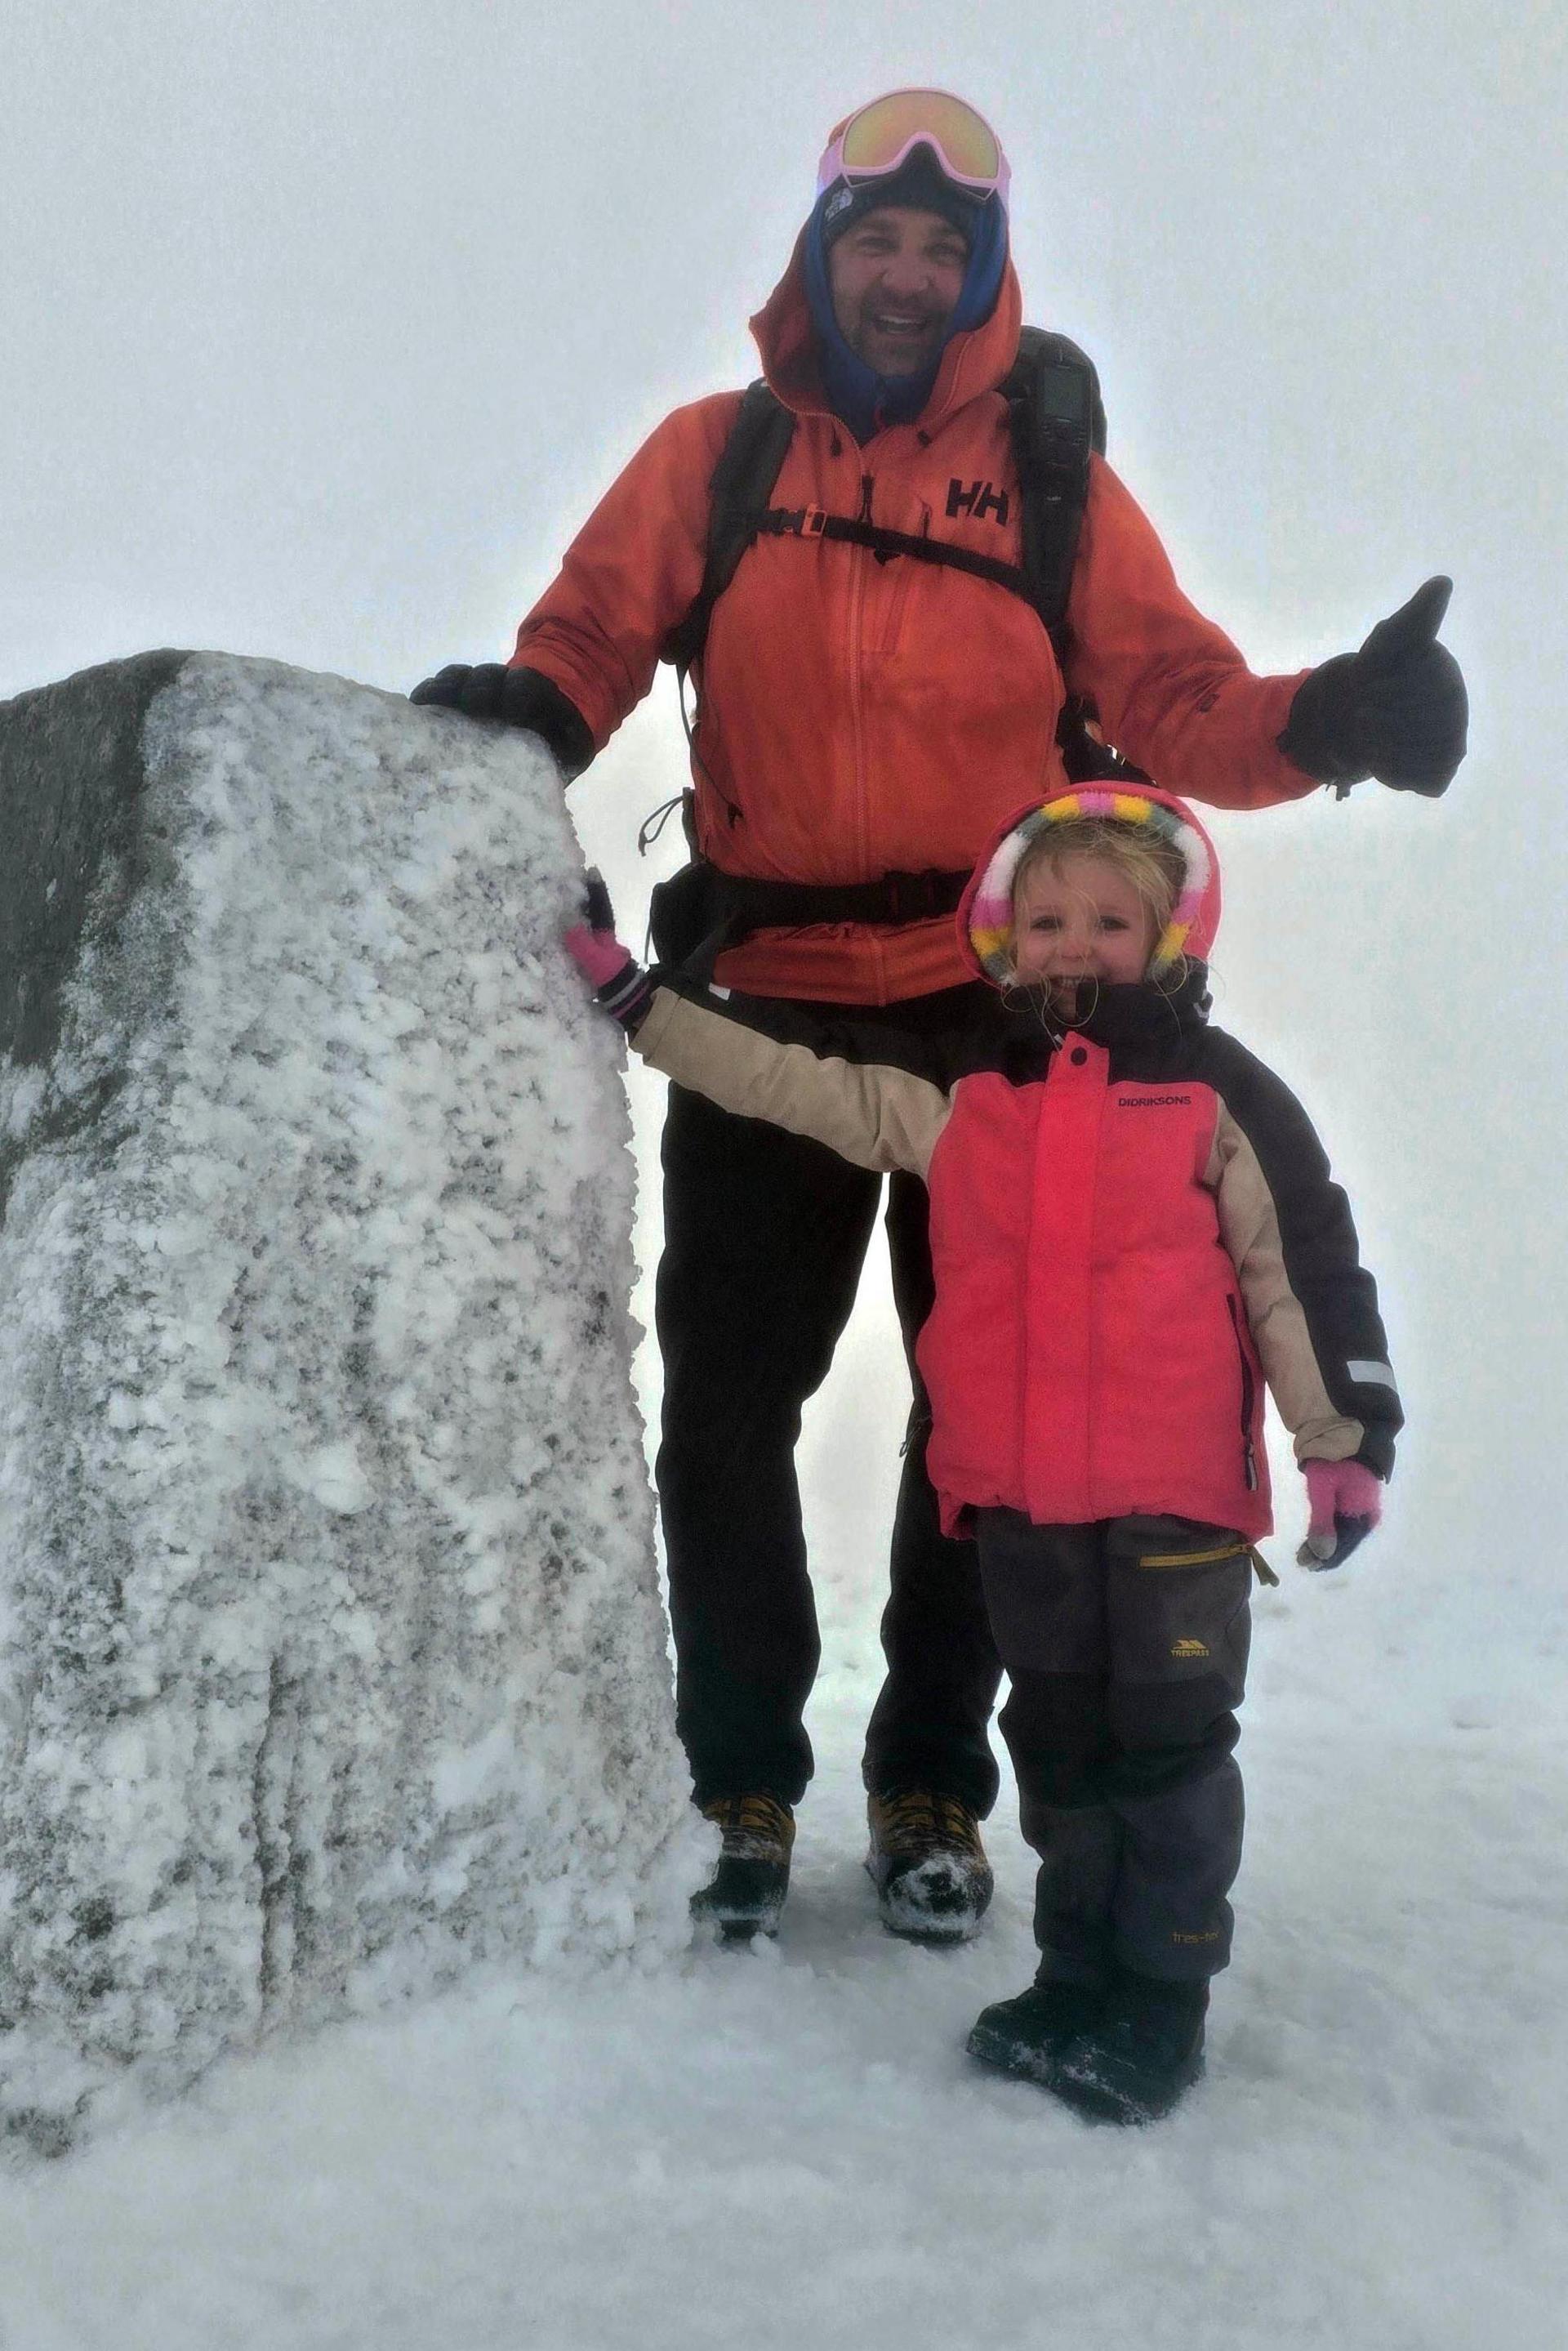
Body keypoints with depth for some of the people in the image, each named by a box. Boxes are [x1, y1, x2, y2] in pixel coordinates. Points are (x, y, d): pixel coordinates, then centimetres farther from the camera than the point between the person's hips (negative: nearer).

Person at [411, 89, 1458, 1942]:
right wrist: (521, 717, -23)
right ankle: (741, 1786, 23)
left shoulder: (1054, 483, 5)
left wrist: (1317, 720, -21)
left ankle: (933, 1789, 25)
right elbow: (589, 637, -2)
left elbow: (1171, 703, -2)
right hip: (765, 1010, 0)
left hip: (996, 1018, 1)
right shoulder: (713, 454, 5)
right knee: (725, 1409, 4)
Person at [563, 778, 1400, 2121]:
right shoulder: (957, 1091, 5)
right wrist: (629, 991, 2)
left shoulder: (1220, 1094, -4)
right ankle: (1077, 1976, 31)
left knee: (1170, 1742, 5)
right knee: (1060, 1737, 15)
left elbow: (1307, 1268, -2)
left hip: (1178, 1493, -4)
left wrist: (1349, 1439, -5)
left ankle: (1164, 1996, 20)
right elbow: (795, 1074, 5)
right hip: (1018, 1496, 4)